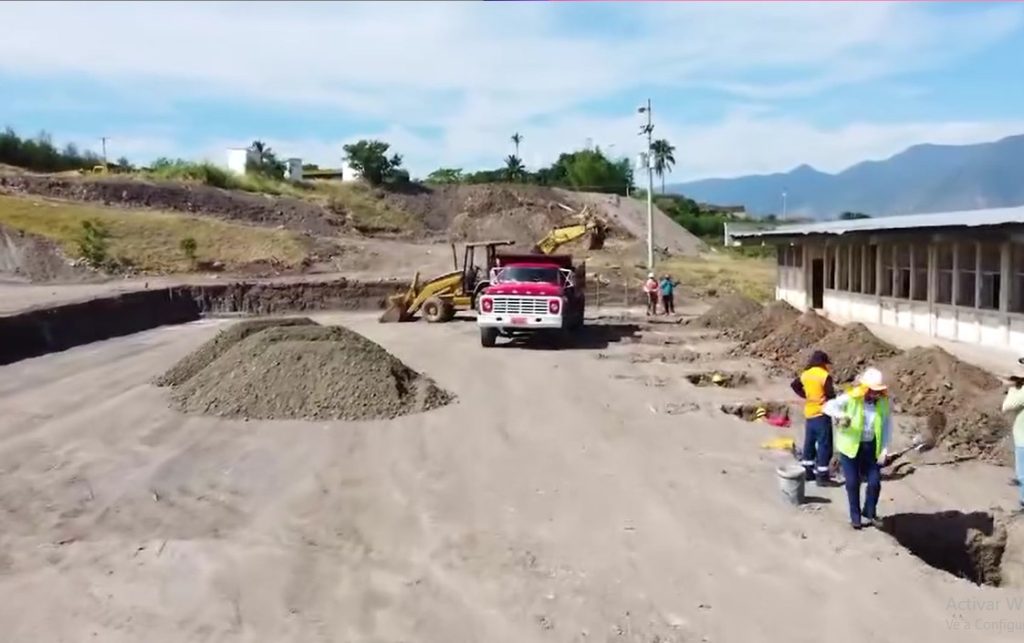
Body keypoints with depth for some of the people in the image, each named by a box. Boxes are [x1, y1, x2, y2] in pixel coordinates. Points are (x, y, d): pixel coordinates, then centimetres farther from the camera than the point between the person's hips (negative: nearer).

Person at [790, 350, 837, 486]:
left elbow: (794, 385, 17)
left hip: (809, 414, 7)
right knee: (824, 445, -2)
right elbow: (830, 395, -19)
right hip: (822, 414, -7)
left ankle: (807, 471, 24)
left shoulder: (805, 374, 5)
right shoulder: (825, 376, -15)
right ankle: (822, 476, -1)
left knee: (809, 443, 16)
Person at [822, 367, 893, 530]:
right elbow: (829, 406, -28)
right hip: (850, 446, -2)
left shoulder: (884, 402, -8)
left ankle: (869, 513, 28)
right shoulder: (851, 398, -18)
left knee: (875, 482, 2)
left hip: (871, 447, 2)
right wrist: (840, 415, -50)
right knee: (852, 482, 4)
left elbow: (887, 426, 0)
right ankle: (855, 516, 23)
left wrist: (885, 449, -7)